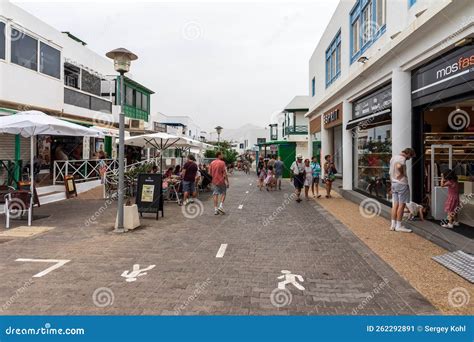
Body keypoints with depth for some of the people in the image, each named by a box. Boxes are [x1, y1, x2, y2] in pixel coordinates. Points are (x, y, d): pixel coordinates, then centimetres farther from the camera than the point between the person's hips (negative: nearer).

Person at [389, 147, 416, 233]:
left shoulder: (393, 157, 15)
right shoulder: (402, 158, -12)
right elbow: (398, 166, -35)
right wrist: (401, 174, -17)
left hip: (394, 183, 8)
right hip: (401, 183, -8)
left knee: (395, 204, 11)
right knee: (401, 204, -2)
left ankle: (393, 225, 13)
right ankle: (399, 226, 2)